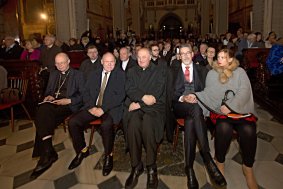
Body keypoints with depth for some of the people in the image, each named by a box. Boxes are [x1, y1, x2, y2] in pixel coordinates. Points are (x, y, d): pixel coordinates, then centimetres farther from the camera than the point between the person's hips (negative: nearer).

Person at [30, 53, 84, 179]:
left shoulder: (77, 74, 8)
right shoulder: (53, 74, 25)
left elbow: (82, 95, 0)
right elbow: (48, 90, 27)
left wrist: (69, 100, -14)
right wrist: (48, 96, 3)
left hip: (68, 105, -5)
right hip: (52, 103, 5)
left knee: (42, 119, -29)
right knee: (43, 111, -31)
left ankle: (46, 153, -21)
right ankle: (48, 152, -30)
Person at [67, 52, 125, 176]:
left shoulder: (120, 74, 3)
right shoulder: (94, 74, 16)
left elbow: (120, 95, -8)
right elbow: (86, 93, 12)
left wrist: (103, 109, -16)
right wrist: (91, 107, -8)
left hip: (111, 108, -4)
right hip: (93, 107, 5)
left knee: (106, 125, -35)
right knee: (73, 122, -15)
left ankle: (108, 155, -9)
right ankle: (82, 151, 8)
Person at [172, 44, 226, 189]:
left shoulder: (202, 70, 20)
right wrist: (181, 98, -12)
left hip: (198, 103, 2)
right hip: (180, 106, -1)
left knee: (190, 120, -35)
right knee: (195, 109, -36)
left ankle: (189, 166, -32)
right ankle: (207, 159, -37)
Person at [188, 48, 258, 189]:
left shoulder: (240, 72, 9)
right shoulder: (212, 73, 13)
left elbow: (244, 91, -4)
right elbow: (209, 92, 8)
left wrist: (230, 105, -16)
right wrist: (196, 96, -12)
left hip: (241, 109, 0)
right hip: (220, 110, 0)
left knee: (248, 130, -29)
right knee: (224, 128, -33)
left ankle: (248, 168, -5)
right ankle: (219, 163, -8)